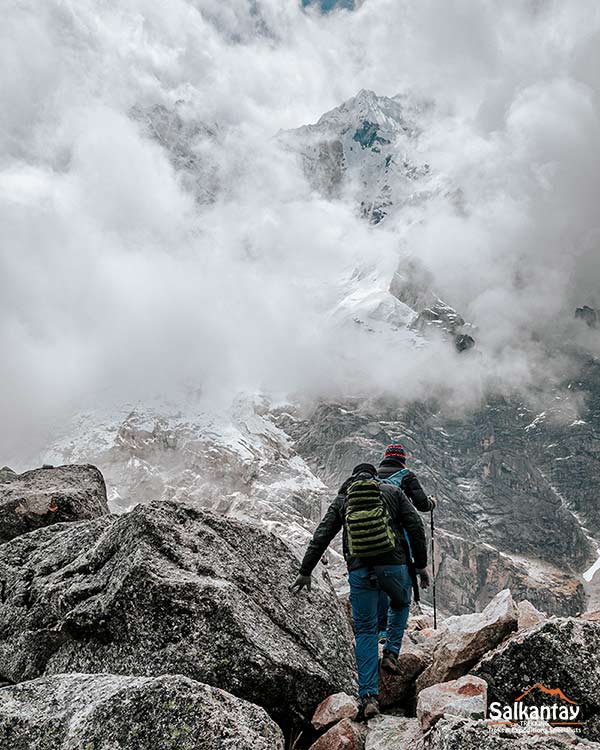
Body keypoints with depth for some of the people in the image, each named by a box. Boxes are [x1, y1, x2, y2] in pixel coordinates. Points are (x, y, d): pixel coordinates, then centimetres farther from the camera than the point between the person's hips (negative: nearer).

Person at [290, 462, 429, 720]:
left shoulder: (342, 500, 15)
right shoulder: (393, 492, 12)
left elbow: (321, 537, 9)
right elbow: (415, 527, 3)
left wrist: (305, 571, 12)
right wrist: (421, 564, 10)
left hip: (360, 570, 1)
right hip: (393, 564, 0)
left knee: (365, 631, 9)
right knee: (401, 603, 32)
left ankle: (369, 696, 5)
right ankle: (391, 654, 19)